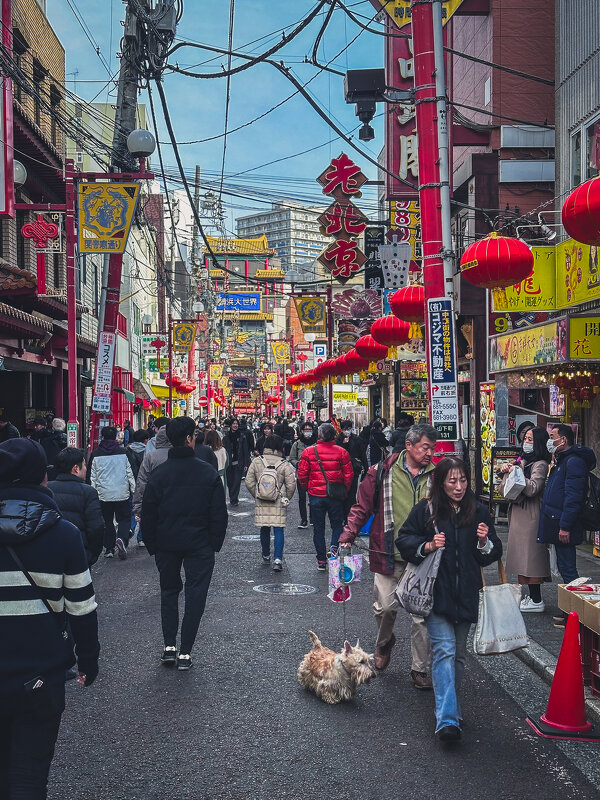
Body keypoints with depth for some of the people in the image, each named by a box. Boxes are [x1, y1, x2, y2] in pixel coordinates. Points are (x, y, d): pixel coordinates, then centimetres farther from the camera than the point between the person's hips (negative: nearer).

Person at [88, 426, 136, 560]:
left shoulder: (96, 454, 0)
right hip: (122, 493, 0)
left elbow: (91, 476, 3)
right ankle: (122, 539, -19)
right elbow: (130, 473, 5)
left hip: (104, 494, 0)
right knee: (124, 519, 7)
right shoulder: (123, 452, 1)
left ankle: (109, 548, 12)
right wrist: (133, 490, 12)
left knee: (107, 521, 12)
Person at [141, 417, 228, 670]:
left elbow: (148, 514, -1)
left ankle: (169, 646, 12)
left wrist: (151, 545, 10)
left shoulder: (159, 474, -5)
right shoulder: (208, 473, -7)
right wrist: (215, 543, 5)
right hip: (199, 545, -2)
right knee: (195, 595, 6)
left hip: (166, 544, 2)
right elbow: (219, 514, -4)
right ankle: (185, 652, 5)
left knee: (169, 592, 17)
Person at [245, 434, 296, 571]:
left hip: (261, 503, 3)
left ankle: (266, 556, 29)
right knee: (279, 530, 1)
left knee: (264, 529, 17)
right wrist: (286, 498, 9)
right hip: (278, 503, -3)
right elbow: (291, 485, -8)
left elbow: (249, 482, 2)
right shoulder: (284, 464, -8)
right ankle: (277, 559, -10)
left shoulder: (256, 462, -1)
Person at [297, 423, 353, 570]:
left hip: (315, 495, 0)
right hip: (336, 496, 0)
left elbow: (302, 474, -3)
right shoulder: (341, 452, -4)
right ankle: (334, 547, -9)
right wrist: (344, 490, 12)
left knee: (318, 528, 10)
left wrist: (307, 488, 14)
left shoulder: (308, 452, -5)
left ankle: (321, 561, 11)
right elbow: (349, 474, -2)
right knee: (337, 524, 16)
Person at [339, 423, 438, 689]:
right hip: (389, 555, -1)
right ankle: (384, 641, 39)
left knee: (422, 615, 4)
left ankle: (419, 669, 19)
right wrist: (349, 533, -7)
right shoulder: (382, 472, -2)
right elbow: (362, 506, 4)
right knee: (385, 607, 4)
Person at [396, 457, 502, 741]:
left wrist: (485, 542, -11)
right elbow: (403, 540, 2)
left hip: (466, 595, 3)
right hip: (436, 593, -3)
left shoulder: (478, 512, 5)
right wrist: (428, 545, -15)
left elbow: (493, 555, 11)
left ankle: (449, 705, 34)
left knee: (459, 654, 13)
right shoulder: (425, 509, -2)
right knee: (444, 650, -13)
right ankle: (447, 719, -16)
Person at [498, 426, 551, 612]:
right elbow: (503, 489, 20)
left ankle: (536, 601, -1)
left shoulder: (540, 464, -10)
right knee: (522, 556, 10)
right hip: (517, 514, 9)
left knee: (530, 557, -6)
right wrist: (506, 472, 2)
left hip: (530, 516, -9)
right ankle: (532, 596, 17)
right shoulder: (522, 462, 15)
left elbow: (532, 488, -23)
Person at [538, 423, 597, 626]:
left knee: (567, 570, -7)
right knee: (565, 569, 14)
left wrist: (565, 526, -24)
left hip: (565, 527, -11)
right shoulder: (561, 461, 19)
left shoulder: (574, 462, -15)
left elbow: (573, 497, -22)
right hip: (558, 526, 11)